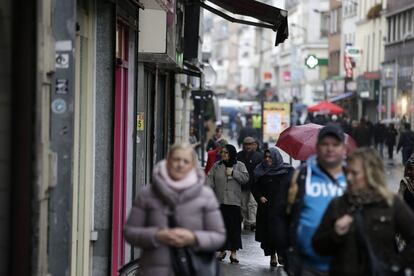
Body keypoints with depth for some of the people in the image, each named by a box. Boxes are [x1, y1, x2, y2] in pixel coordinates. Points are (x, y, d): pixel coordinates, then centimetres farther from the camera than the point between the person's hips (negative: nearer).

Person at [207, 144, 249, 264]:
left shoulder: (239, 165, 6)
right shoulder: (216, 166, 10)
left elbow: (245, 178, -4)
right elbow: (210, 179, 2)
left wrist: (233, 172, -10)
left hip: (234, 201, -2)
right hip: (220, 201, 2)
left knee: (234, 227, -3)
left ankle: (233, 252, 3)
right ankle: (222, 250, 17)